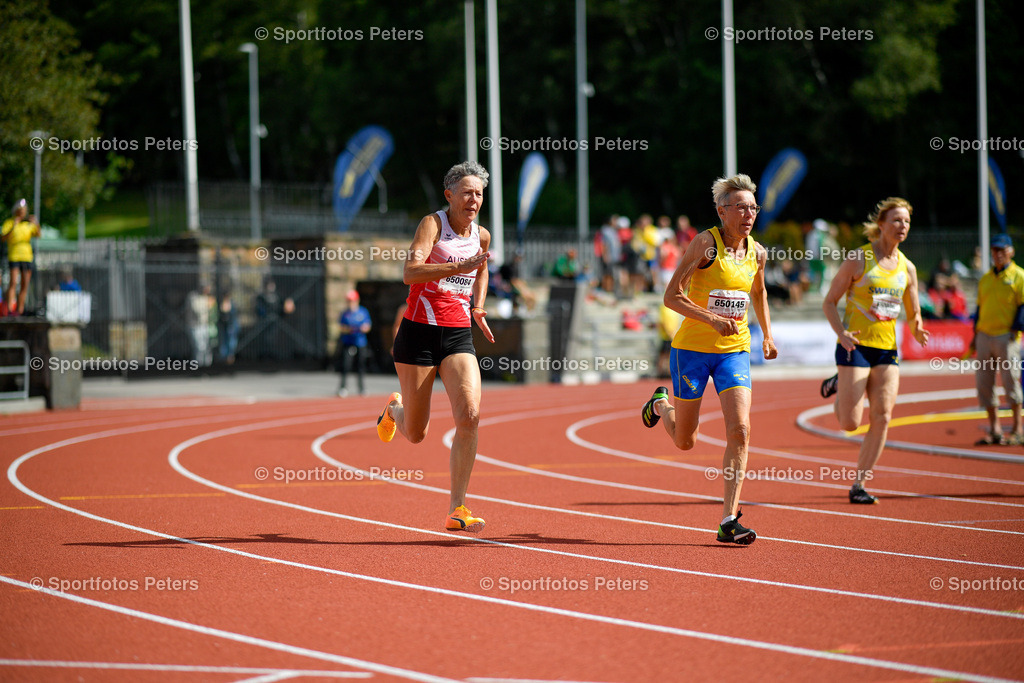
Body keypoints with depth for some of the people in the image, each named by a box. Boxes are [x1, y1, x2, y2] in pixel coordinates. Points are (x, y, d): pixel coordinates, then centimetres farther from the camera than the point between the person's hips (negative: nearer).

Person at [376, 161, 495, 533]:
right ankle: (395, 409, 44)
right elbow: (411, 272, -26)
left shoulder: (482, 236, 7)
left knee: (469, 416, -17)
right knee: (415, 434, 5)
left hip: (459, 336, 4)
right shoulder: (433, 224, -10)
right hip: (419, 334, -4)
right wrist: (458, 267, -36)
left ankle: (457, 511, -12)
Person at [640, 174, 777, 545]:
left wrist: (767, 335, 21)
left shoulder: (757, 253, 3)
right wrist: (712, 319, -24)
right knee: (685, 441, 9)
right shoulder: (706, 243, -13)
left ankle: (729, 521, -13)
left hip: (734, 351, 4)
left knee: (739, 431, -15)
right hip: (693, 348, -4)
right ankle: (661, 404, 46)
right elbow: (672, 296, -14)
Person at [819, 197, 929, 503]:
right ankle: (838, 387, 26)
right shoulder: (858, 259, -6)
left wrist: (917, 330, -7)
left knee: (882, 418, -6)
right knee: (850, 423, -8)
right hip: (856, 345, -5)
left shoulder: (907, 268, 9)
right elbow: (829, 301, -3)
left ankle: (858, 485, 3)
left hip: (887, 349, 5)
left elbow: (914, 313, 17)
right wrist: (841, 333, -20)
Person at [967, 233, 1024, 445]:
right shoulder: (985, 279, 18)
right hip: (984, 336, 6)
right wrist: (975, 336, 15)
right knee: (983, 383, 4)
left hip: (1006, 337, -6)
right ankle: (994, 430, 11)